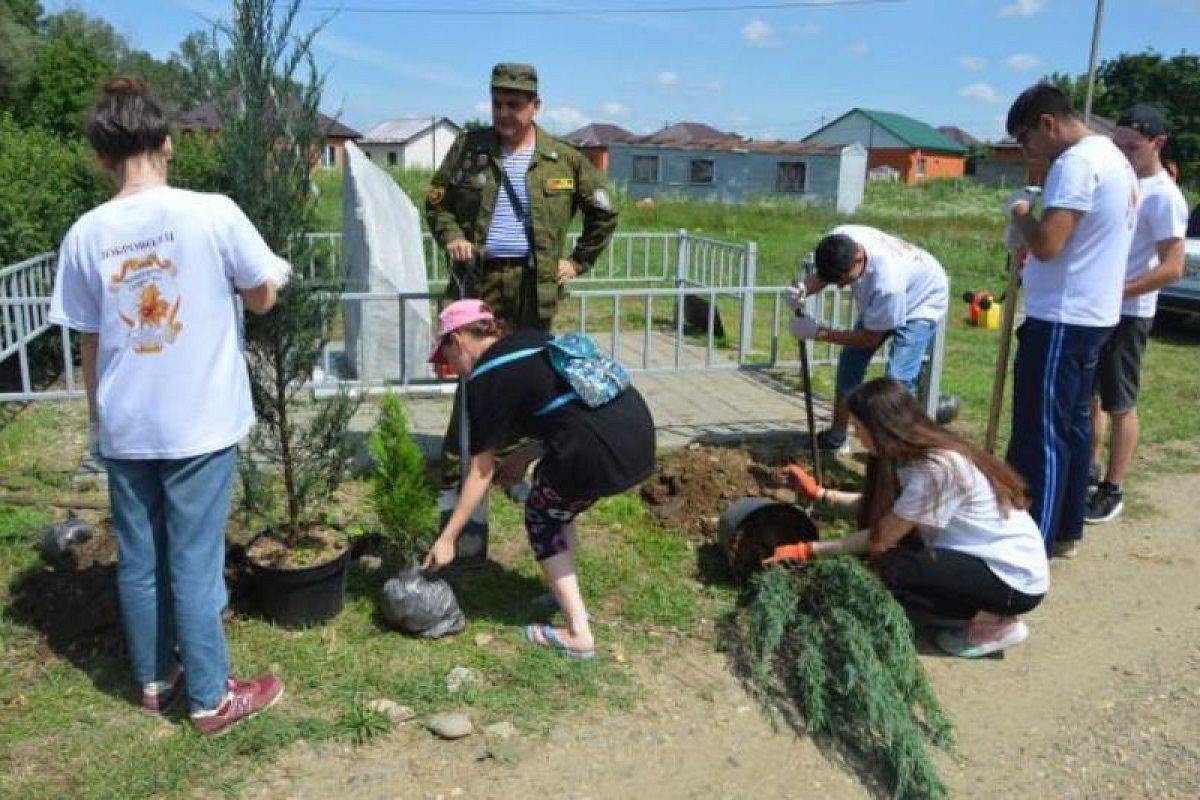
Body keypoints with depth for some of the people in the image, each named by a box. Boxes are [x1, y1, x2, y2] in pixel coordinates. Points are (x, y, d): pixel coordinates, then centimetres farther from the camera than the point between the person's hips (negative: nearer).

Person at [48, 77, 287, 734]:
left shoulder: (85, 234, -2)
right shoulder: (212, 213, -13)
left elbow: (89, 344, 5)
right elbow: (263, 298, -2)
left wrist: (96, 422, 16)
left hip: (124, 427, 4)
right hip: (200, 423, -3)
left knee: (138, 560, 16)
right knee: (194, 563, 5)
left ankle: (155, 680, 33)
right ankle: (212, 698, 18)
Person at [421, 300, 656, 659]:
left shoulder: (486, 380, 0)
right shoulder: (532, 340, 22)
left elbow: (481, 472, 4)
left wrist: (446, 539, 11)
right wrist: (526, 457, 31)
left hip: (603, 454, -8)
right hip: (640, 432, 8)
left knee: (541, 519, 17)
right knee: (557, 505, 28)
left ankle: (579, 635, 15)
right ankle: (567, 598, 35)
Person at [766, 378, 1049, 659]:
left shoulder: (937, 469, -28)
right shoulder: (914, 453, -1)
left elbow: (881, 539, -24)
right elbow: (879, 506, 9)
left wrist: (807, 550, -19)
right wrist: (819, 493, 9)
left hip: (1015, 575, -9)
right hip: (981, 557, 9)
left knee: (890, 570, -23)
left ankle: (995, 623, -4)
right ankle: (969, 608, 9)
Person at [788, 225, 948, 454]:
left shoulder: (887, 281, -45)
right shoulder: (838, 243, -30)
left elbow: (870, 338, -29)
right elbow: (820, 275, -7)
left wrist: (818, 332, -30)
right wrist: (802, 291, -30)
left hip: (921, 304, -7)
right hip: (880, 302, 7)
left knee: (898, 377, -21)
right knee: (850, 358, 6)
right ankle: (837, 436, 19)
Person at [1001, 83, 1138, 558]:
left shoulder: (1076, 162, -17)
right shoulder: (1113, 158, 16)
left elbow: (1045, 244, -26)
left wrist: (1020, 212, -8)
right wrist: (1029, 248, 11)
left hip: (1062, 320, -11)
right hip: (1091, 315, 11)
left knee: (1040, 435, -5)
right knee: (1072, 426, 15)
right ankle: (1064, 531, 25)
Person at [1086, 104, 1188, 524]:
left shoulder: (1163, 196, -15)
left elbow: (1173, 268, -19)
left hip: (1127, 314, -8)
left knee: (1119, 405, 2)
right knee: (1089, 395, 17)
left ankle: (1112, 490, 12)